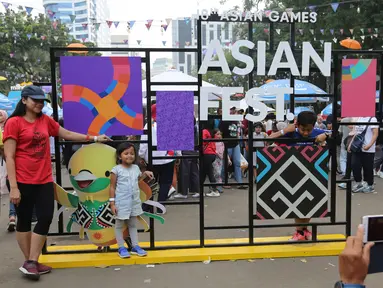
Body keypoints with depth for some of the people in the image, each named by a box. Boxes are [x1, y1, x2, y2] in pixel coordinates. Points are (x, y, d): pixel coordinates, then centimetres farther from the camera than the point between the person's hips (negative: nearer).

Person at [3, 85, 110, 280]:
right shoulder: (14, 122, -7)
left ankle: (31, 262, 13)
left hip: (44, 180, 6)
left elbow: (67, 134, 19)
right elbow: (9, 157, -10)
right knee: (24, 220, 7)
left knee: (46, 218, 2)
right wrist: (13, 187, -14)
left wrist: (94, 138, 17)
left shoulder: (45, 120, 9)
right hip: (23, 181, -5)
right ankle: (29, 261, 21)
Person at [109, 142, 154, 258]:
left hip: (134, 202, 5)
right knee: (120, 225, 8)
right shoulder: (116, 170, -11)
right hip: (122, 203, -5)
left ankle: (135, 246, 24)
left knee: (133, 225, 15)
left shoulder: (136, 168, 4)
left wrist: (145, 173, 7)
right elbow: (112, 187, -8)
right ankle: (121, 248, 19)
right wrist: (112, 203, -11)